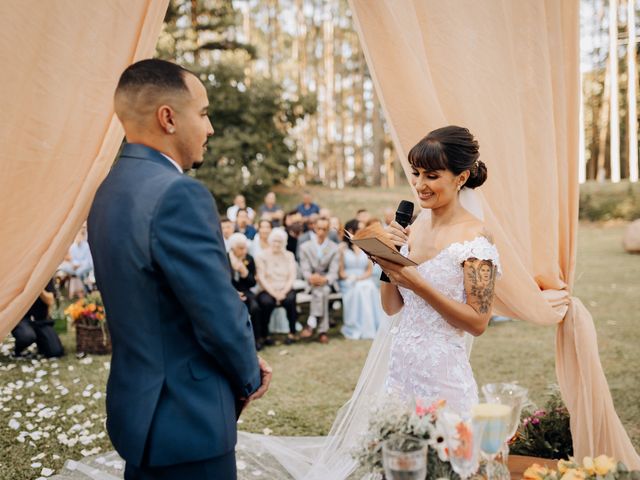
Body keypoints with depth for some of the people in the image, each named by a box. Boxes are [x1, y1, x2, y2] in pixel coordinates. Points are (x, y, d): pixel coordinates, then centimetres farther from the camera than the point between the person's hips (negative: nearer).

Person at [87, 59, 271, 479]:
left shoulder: (112, 190, 6)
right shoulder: (180, 195, -23)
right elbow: (221, 314, -22)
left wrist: (242, 361, 7)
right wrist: (249, 377, -2)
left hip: (139, 407, 9)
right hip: (186, 420, -9)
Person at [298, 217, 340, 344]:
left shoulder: (334, 248, 8)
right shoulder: (305, 247, 8)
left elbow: (333, 271, -3)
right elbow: (305, 270, -1)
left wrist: (325, 279, -26)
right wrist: (311, 278, -25)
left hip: (327, 282, 0)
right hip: (311, 282, 0)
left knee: (322, 290, -34)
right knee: (321, 291, -33)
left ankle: (312, 324, -35)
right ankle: (322, 330, -35)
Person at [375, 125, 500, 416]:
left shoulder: (475, 237, -14)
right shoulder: (414, 226, 4)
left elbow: (478, 322, -15)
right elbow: (391, 306, 8)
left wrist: (419, 285, -22)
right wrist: (387, 259, -9)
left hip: (442, 377, -6)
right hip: (400, 367, 6)